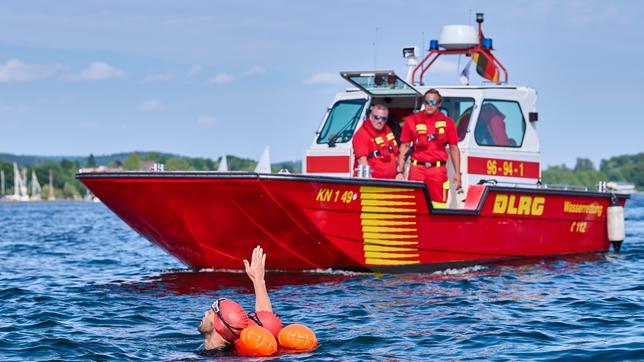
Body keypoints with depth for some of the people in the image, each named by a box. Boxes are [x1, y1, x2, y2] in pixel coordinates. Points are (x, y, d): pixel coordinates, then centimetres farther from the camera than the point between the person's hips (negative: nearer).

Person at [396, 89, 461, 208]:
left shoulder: (447, 122, 6)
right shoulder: (412, 120, 5)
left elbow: (454, 148, 9)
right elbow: (404, 147, 7)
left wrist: (457, 173, 4)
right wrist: (399, 171, 1)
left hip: (438, 170, 0)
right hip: (417, 169, 0)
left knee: (438, 207, -1)